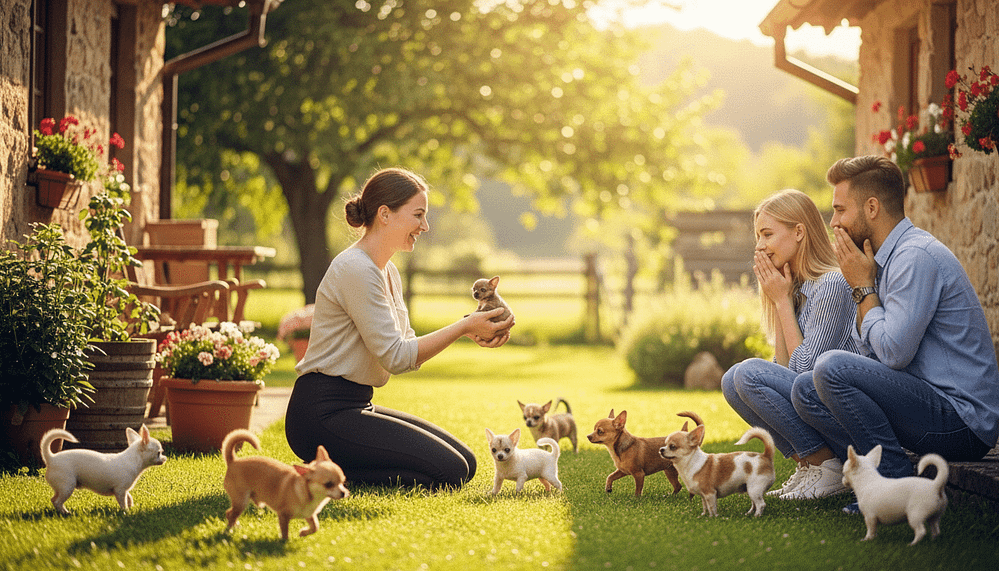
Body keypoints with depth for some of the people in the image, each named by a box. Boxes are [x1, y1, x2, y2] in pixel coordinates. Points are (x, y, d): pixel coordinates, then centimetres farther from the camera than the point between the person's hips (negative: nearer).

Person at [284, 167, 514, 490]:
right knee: (449, 472, -17)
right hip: (322, 414, -10)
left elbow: (408, 351, 12)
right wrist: (464, 327, -14)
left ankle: (331, 466, 8)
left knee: (464, 462, 7)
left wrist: (469, 331, -2)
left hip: (354, 407, 10)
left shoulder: (387, 272, 15)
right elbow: (395, 357, -19)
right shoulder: (355, 269, -16)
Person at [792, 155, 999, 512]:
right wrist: (863, 287, 4)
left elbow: (894, 352, -20)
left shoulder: (917, 256, -16)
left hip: (962, 423, -10)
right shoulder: (887, 259, 15)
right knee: (806, 392, 9)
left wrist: (863, 287, -7)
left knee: (832, 368, -23)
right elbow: (872, 354, 14)